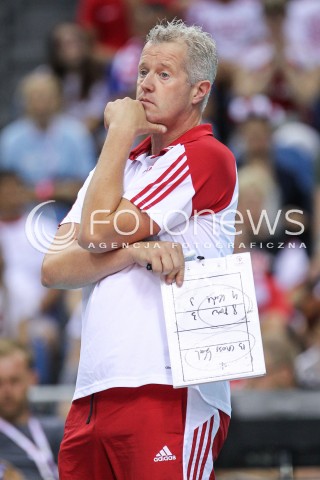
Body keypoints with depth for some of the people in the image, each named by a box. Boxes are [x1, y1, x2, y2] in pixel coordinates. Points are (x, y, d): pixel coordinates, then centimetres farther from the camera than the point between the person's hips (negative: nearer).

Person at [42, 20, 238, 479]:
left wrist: (119, 132, 1)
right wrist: (135, 251, -10)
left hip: (168, 394, -7)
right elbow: (54, 268, 9)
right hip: (91, 396, 7)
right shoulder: (117, 165, 23)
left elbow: (97, 232, -10)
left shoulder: (207, 157, -3)